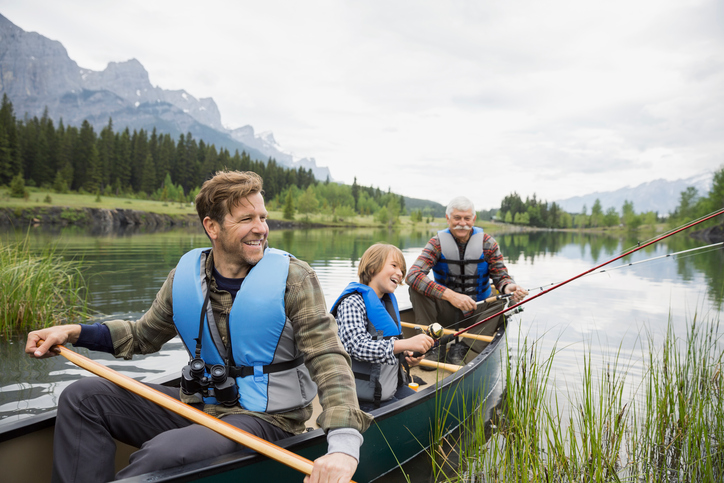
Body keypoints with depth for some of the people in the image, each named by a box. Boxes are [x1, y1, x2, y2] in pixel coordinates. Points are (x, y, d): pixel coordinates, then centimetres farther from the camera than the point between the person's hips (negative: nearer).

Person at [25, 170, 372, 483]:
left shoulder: (292, 278, -14)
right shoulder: (185, 275, 1)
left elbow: (328, 359, -20)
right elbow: (145, 334, 17)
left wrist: (344, 443, -34)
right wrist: (74, 333, 1)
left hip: (263, 419, -5)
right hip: (198, 406, 6)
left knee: (161, 454, -31)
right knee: (83, 397, 0)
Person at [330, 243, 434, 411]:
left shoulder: (388, 301, 13)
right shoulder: (352, 302, -16)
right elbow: (357, 347, -30)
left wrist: (407, 357, 2)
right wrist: (407, 343, -34)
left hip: (393, 386, 9)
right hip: (366, 397, -9)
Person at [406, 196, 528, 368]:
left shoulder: (487, 243, -5)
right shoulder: (437, 243, -11)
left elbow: (501, 276, -6)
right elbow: (412, 275, -26)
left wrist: (508, 287, -34)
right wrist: (450, 295, -39)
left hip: (478, 313, 1)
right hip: (446, 313, -1)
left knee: (503, 298, -26)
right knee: (417, 287, -23)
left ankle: (463, 346, -26)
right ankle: (434, 344, -21)